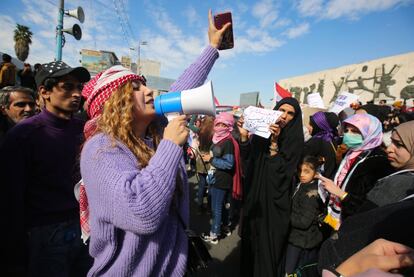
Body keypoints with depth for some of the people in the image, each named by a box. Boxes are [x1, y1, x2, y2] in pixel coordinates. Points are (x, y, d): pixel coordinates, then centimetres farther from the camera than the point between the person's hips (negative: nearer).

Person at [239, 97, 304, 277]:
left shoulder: (294, 139, -7)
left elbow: (282, 170, -18)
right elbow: (248, 161, -2)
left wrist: (274, 142, -25)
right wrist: (244, 136, -15)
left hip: (274, 200, -4)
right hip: (254, 195, 4)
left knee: (268, 243, 7)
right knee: (251, 239, 17)